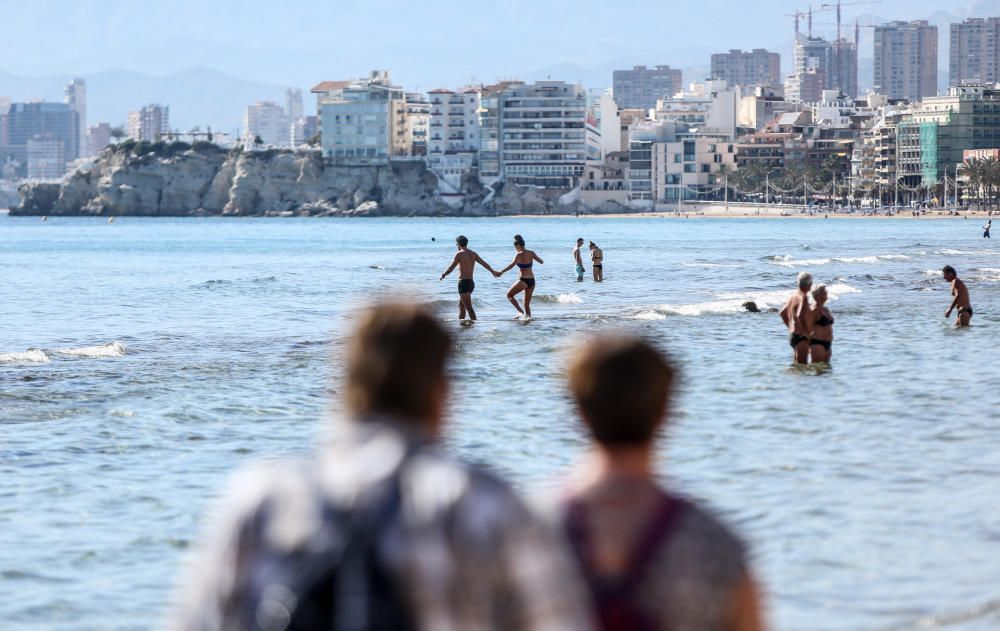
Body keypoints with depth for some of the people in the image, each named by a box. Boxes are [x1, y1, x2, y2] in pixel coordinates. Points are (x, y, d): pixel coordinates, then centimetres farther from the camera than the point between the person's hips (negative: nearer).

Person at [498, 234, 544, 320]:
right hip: (532, 281, 6)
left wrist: (501, 272, -34)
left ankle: (520, 311, -4)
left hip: (524, 280, -6)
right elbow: (542, 262, 14)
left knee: (509, 295, 12)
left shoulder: (519, 255, -12)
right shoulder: (531, 253, 5)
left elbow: (512, 265, -28)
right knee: (527, 304, 15)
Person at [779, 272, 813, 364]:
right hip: (801, 336, -10)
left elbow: (782, 313, 24)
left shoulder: (794, 297, 13)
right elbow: (800, 316, -30)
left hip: (792, 335, 10)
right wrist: (807, 331, -21)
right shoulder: (803, 297, -15)